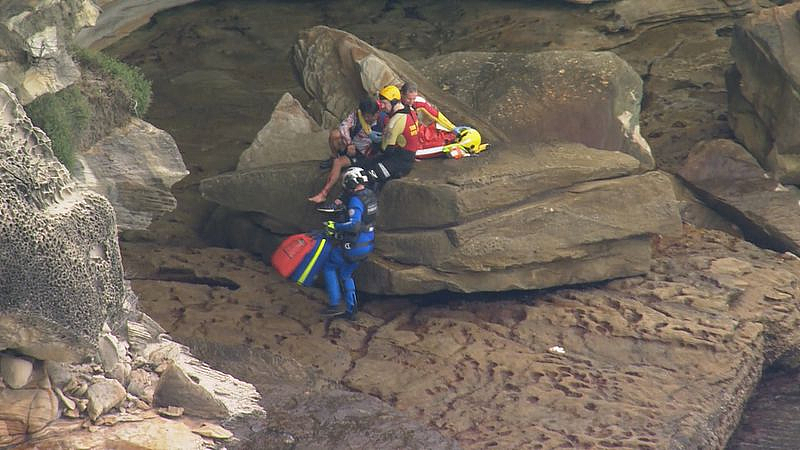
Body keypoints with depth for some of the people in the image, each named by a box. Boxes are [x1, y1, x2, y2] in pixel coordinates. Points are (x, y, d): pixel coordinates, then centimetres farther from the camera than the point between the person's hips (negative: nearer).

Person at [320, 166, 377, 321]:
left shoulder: (356, 200, -24)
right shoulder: (370, 195, 5)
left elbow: (355, 225, -34)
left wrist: (335, 227, -25)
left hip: (354, 247, -8)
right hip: (367, 246, 9)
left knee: (329, 267, 11)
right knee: (346, 274, 24)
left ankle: (334, 305, 6)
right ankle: (351, 310, 24)